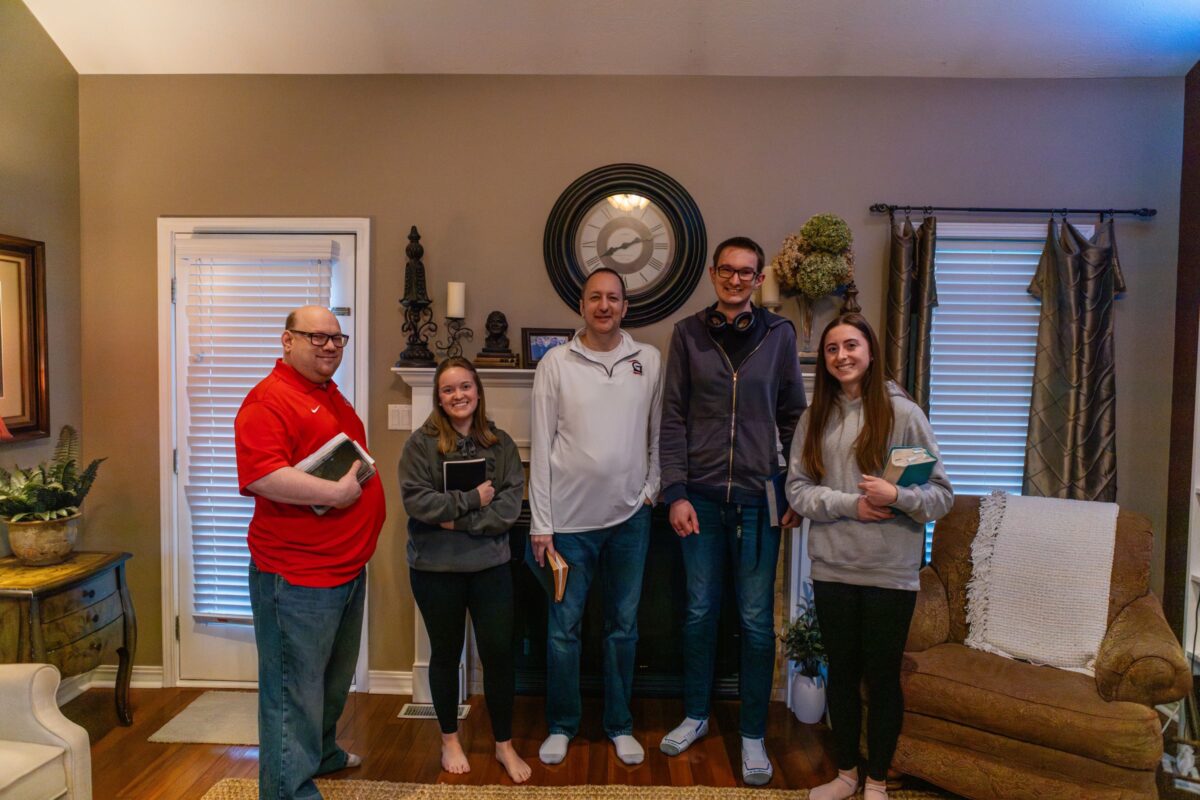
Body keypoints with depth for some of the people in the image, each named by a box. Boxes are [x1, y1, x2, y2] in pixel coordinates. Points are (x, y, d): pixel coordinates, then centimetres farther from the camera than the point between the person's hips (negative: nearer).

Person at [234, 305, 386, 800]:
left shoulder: (333, 396, 14)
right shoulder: (269, 399, -16)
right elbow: (259, 475, -28)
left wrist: (361, 481, 10)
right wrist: (334, 492, -25)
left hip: (348, 567, 10)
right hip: (297, 574, -10)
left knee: (334, 679, 26)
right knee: (295, 687, 4)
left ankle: (321, 752, 46)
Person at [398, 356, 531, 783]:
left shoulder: (501, 443, 1)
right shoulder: (421, 442, -5)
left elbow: (511, 503, -7)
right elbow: (416, 500, -15)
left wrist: (460, 521, -16)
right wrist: (472, 499, -17)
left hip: (490, 566, 2)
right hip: (435, 568, -1)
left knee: (499, 652, 7)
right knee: (446, 654, 14)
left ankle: (504, 744, 26)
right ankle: (450, 739, 35)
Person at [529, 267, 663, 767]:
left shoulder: (649, 361, 3)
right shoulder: (556, 362, -3)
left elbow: (658, 434, 7)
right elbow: (541, 446, -4)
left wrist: (651, 489, -4)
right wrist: (540, 523, -5)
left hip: (630, 516, 2)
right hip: (570, 518, -1)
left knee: (623, 625, 14)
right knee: (563, 626, 9)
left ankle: (619, 725, 32)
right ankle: (561, 725, 30)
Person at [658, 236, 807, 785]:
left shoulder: (779, 334, 2)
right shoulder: (688, 334, 1)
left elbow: (793, 417, 6)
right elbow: (673, 419, -1)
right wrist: (676, 493, -6)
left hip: (758, 498, 0)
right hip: (701, 494, 1)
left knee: (756, 619, 8)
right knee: (700, 610, 13)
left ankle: (753, 734, 26)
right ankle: (695, 715, 34)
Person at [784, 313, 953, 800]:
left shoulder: (903, 413, -6)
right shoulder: (815, 417, 4)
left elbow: (942, 493, -5)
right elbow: (797, 489, 0)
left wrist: (897, 496, -23)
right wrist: (849, 504, -15)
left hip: (890, 572, -3)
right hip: (832, 569, 3)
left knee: (883, 677, 11)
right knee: (841, 673, 16)